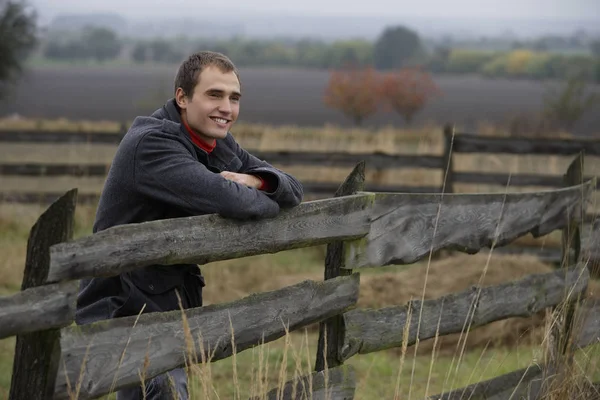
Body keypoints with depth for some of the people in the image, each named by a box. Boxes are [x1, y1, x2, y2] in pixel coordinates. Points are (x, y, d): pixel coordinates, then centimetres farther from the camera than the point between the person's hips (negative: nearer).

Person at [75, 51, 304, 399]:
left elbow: (293, 190, 5)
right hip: (127, 309, -9)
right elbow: (227, 200, -33)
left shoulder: (221, 146, 7)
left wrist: (254, 181, -17)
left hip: (172, 305, 9)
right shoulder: (151, 144, -21)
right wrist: (267, 203, -11)